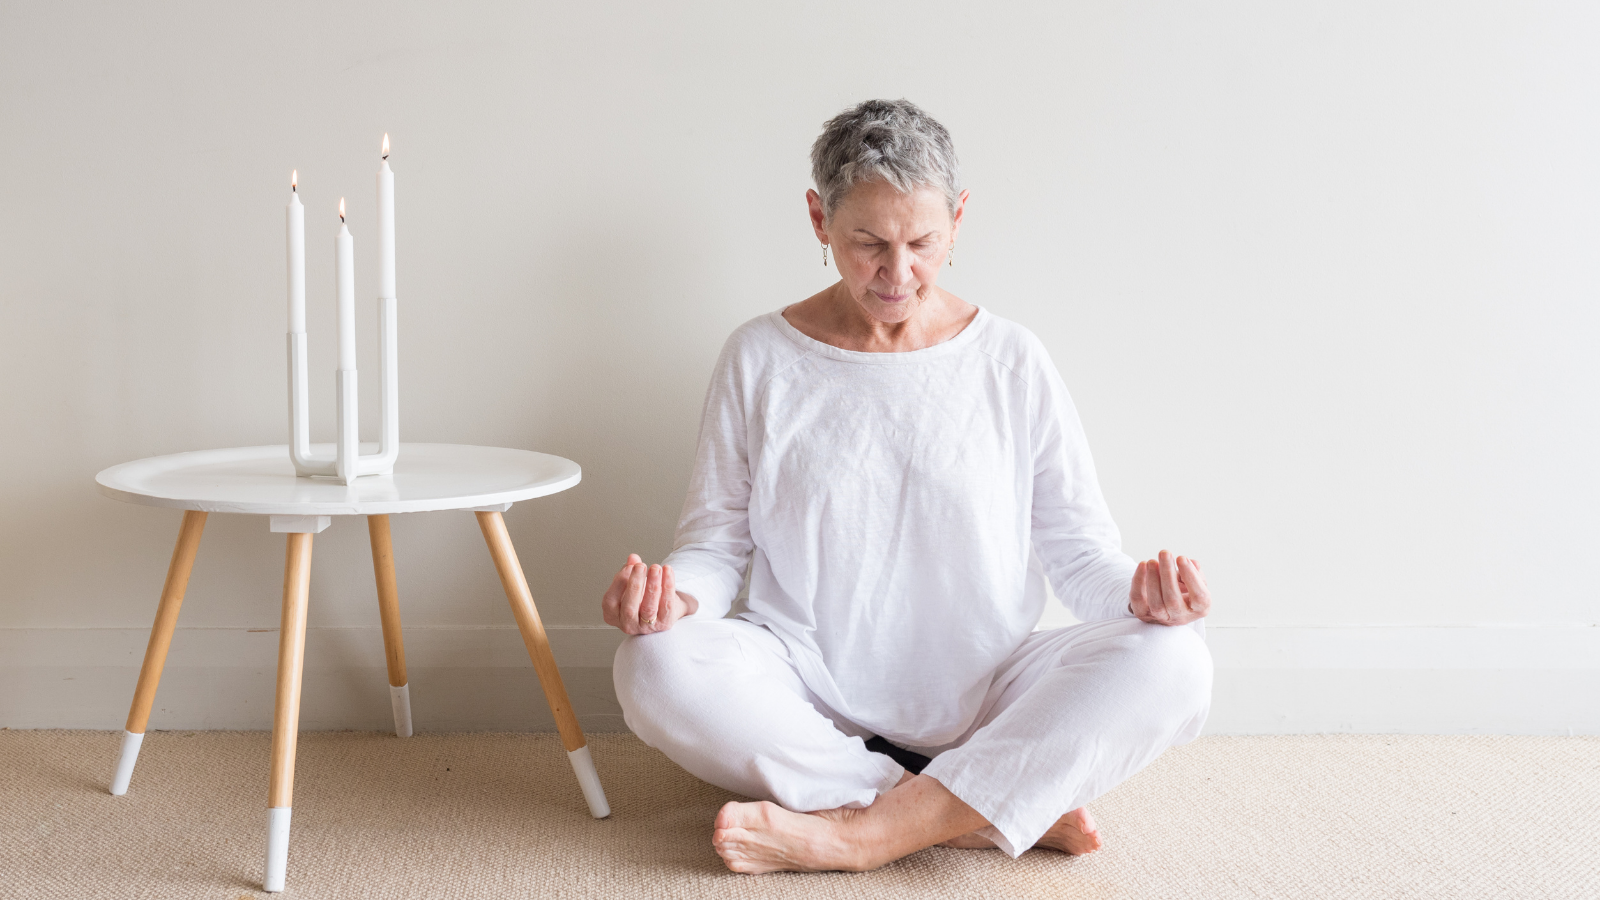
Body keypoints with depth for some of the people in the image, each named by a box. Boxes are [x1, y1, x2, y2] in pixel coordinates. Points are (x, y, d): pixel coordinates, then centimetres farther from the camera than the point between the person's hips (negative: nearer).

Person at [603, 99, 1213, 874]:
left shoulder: (1013, 364, 4)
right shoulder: (760, 359, 4)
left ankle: (860, 831, -29)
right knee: (657, 669, -30)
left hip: (981, 706, 1)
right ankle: (1000, 814, -26)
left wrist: (1136, 590, -19)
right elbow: (718, 538, 4)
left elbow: (1076, 546, 4)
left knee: (1172, 661, -25)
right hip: (815, 702, 0)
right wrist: (675, 593, -18)